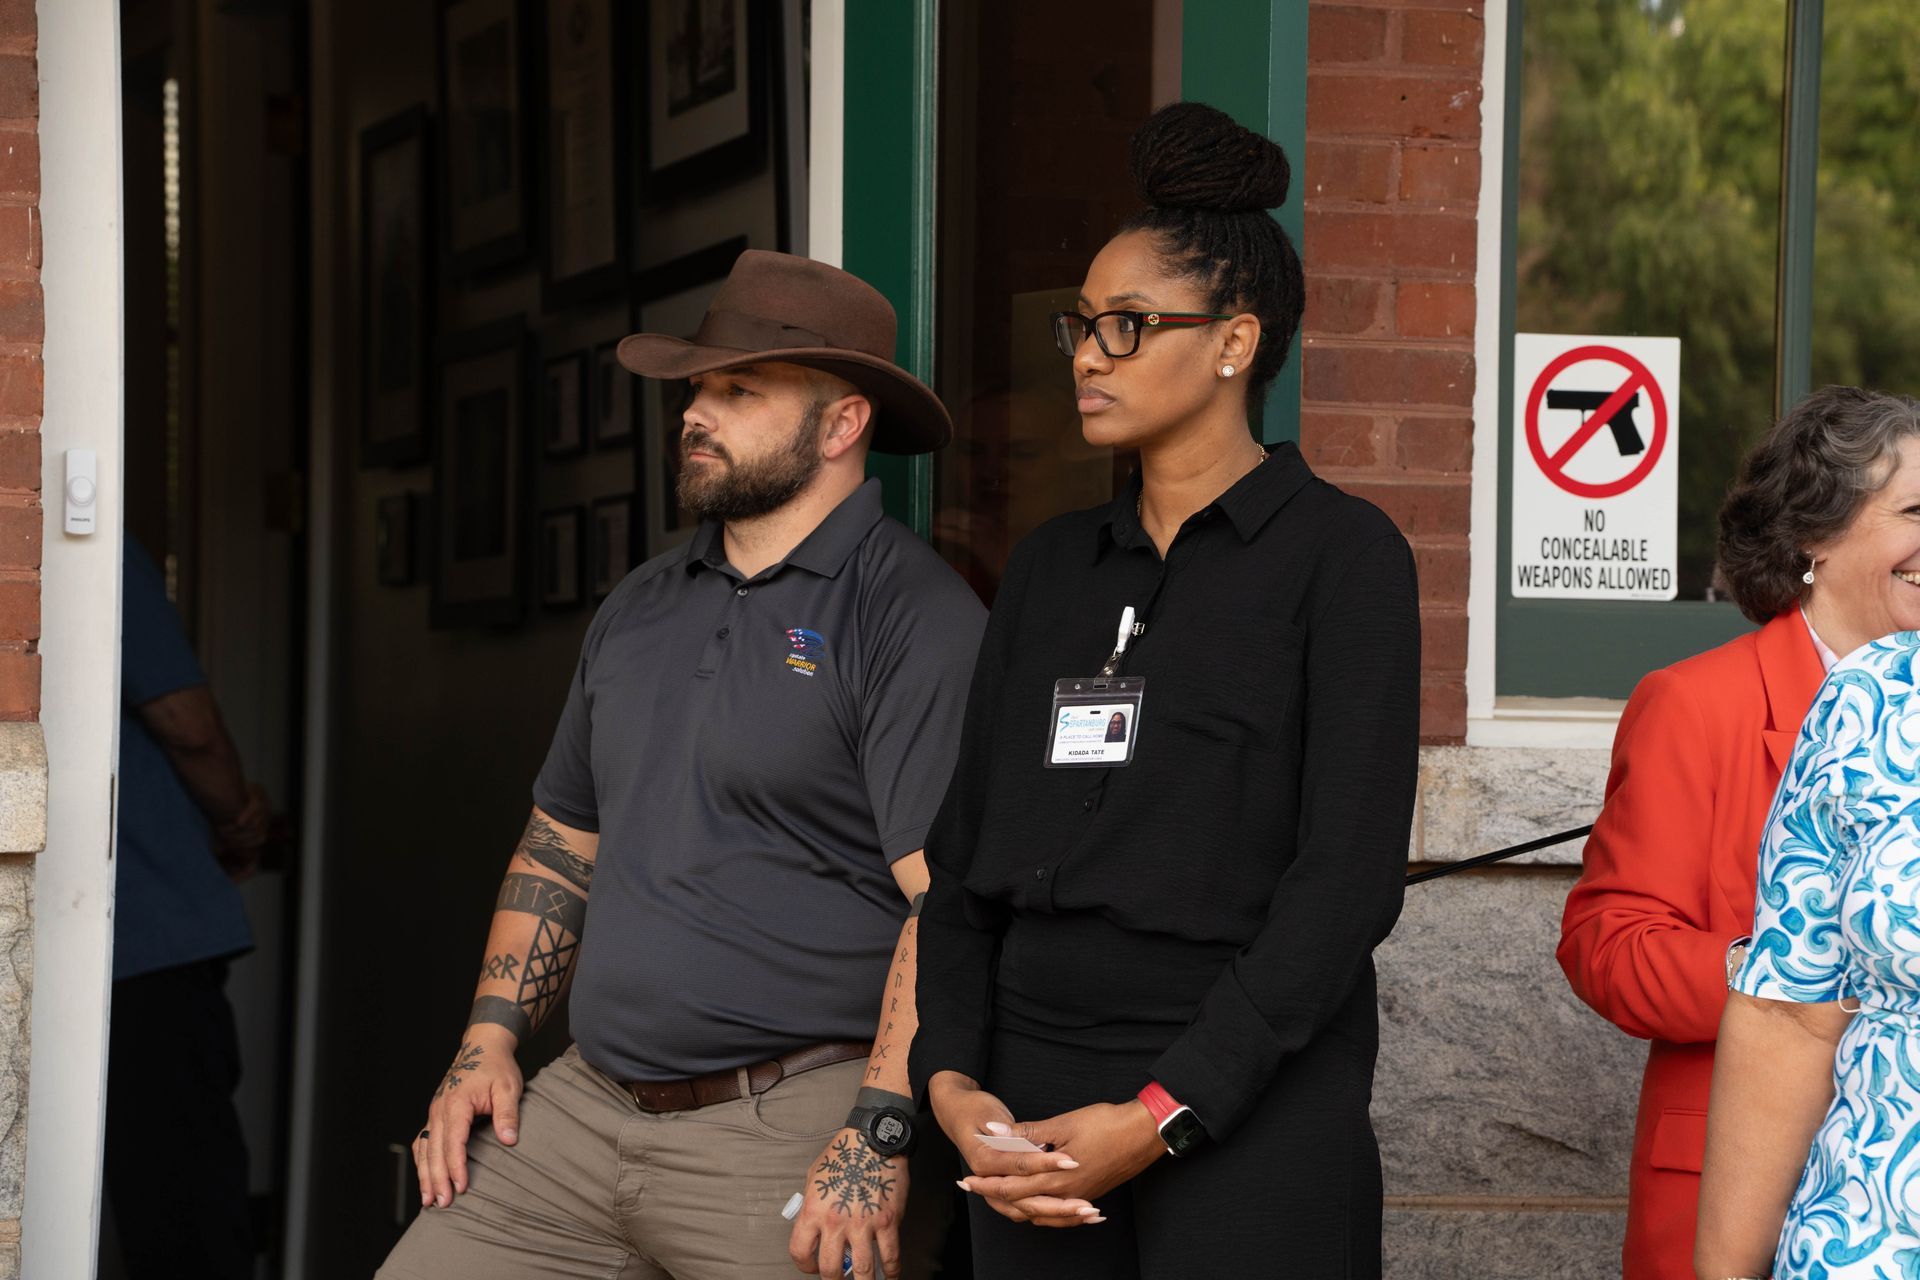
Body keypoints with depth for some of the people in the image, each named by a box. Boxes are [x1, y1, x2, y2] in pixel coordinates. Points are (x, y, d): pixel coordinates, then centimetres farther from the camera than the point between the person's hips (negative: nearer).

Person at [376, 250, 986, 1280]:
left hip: (792, 1132, -7)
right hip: (587, 1108, 7)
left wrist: (878, 1143, -24)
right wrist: (488, 1040, 12)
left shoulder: (916, 618, -10)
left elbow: (948, 899, -18)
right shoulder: (641, 608, 15)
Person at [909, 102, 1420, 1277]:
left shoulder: (1338, 553, -4)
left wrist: (1164, 1113, -16)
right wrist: (953, 1077, -4)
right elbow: (967, 845, 12)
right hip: (1033, 1101, 5)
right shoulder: (1051, 567, 13)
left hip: (1248, 1105, -5)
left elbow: (1348, 876, -11)